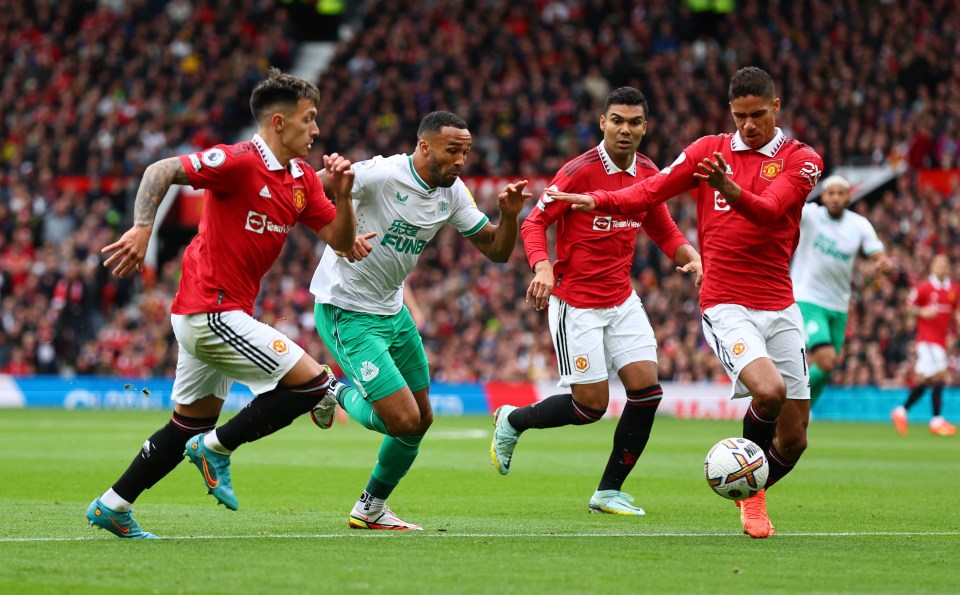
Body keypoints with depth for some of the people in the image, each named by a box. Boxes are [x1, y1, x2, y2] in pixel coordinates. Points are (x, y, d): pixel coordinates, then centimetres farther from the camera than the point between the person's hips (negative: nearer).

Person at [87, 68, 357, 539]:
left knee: (193, 424, 16)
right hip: (212, 311, -10)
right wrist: (142, 228, -29)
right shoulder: (239, 161, -16)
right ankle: (217, 448, -1)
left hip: (213, 315, 10)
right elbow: (161, 171, -18)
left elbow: (341, 241, 10)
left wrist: (342, 195, -6)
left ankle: (112, 506, 23)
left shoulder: (302, 178, 11)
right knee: (314, 383, -11)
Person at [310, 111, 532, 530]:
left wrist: (509, 214, -14)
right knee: (404, 422, -15)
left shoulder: (452, 193, 1)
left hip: (392, 311, 8)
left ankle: (371, 508, 33)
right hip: (347, 314, -8)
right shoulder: (382, 174, -23)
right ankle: (336, 396, 16)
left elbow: (496, 251, 6)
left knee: (421, 419, 14)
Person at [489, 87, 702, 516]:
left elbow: (663, 231, 17)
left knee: (647, 389, -6)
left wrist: (691, 256, -4)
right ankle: (512, 421, 23)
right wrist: (542, 267, -31)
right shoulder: (579, 171, -16)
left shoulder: (648, 174, 3)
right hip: (576, 303, -6)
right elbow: (534, 223, -13)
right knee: (592, 405, -6)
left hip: (622, 300, 6)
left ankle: (609, 492, 7)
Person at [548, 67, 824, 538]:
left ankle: (750, 492, 37)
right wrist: (598, 201, -15)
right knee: (769, 390, -29)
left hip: (780, 307, 2)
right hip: (726, 306, -2)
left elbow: (769, 211, -17)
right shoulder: (709, 150, 7)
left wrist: (732, 191, -36)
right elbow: (652, 191, 2)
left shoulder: (800, 159, 1)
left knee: (793, 439, 3)